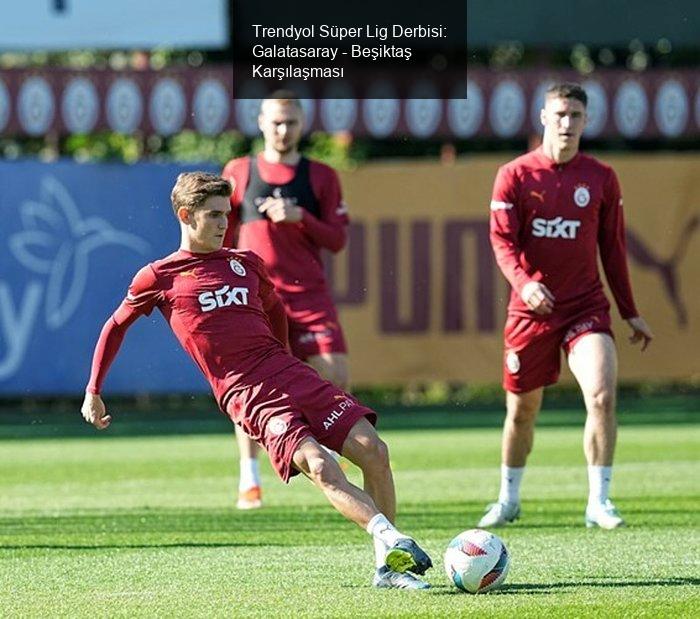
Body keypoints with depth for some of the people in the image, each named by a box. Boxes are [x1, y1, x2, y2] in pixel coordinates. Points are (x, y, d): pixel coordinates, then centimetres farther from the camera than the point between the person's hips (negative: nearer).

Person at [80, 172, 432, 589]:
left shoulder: (246, 264, 18)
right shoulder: (159, 278, 6)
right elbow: (116, 327, 19)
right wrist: (93, 392, 23)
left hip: (289, 371, 5)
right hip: (245, 394, -5)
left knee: (373, 450, -11)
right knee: (320, 467, -27)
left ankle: (388, 566, -4)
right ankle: (392, 541, -40)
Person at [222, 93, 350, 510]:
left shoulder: (321, 177, 10)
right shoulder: (238, 173, 10)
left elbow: (338, 240, 5)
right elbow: (221, 237, 15)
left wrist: (300, 217, -10)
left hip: (309, 292, 1)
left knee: (335, 376, -13)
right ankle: (249, 480, 1)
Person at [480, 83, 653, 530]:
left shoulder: (601, 178, 4)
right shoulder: (515, 175, -1)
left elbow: (613, 248, 10)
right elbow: (503, 241, -7)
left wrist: (631, 313, 11)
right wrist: (523, 283, -27)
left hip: (586, 307, 0)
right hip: (531, 309, 0)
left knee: (603, 395, -20)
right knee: (521, 410, 9)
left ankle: (599, 503, -13)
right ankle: (508, 499, 31)